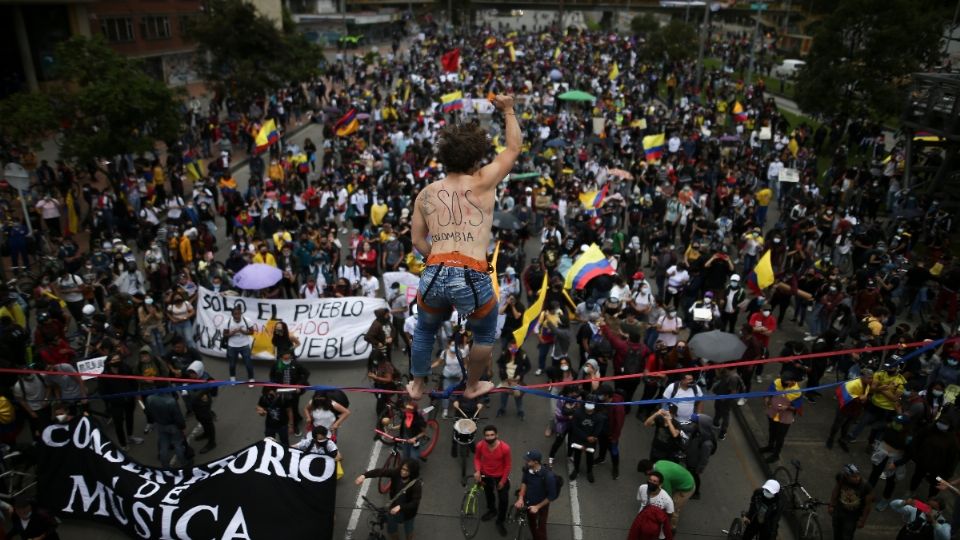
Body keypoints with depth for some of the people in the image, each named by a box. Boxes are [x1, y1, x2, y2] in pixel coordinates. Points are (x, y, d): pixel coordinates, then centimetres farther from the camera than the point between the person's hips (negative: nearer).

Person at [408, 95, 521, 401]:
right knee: (485, 333, 27)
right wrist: (508, 110, 25)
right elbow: (514, 148, 14)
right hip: (472, 278, -3)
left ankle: (417, 385, 45)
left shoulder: (426, 193, 13)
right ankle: (472, 386, 42)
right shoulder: (482, 183, 3)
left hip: (434, 276, 3)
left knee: (425, 330, 31)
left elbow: (418, 241, 14)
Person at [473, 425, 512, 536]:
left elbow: (507, 465, -16)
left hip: (500, 476, -2)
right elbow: (477, 458, -4)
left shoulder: (505, 448, -32)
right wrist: (477, 471, -20)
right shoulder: (480, 446, -26)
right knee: (488, 493, 27)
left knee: (503, 499, 5)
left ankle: (500, 522, 31)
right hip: (486, 474, 2)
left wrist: (503, 481, -10)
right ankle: (492, 510, 57)